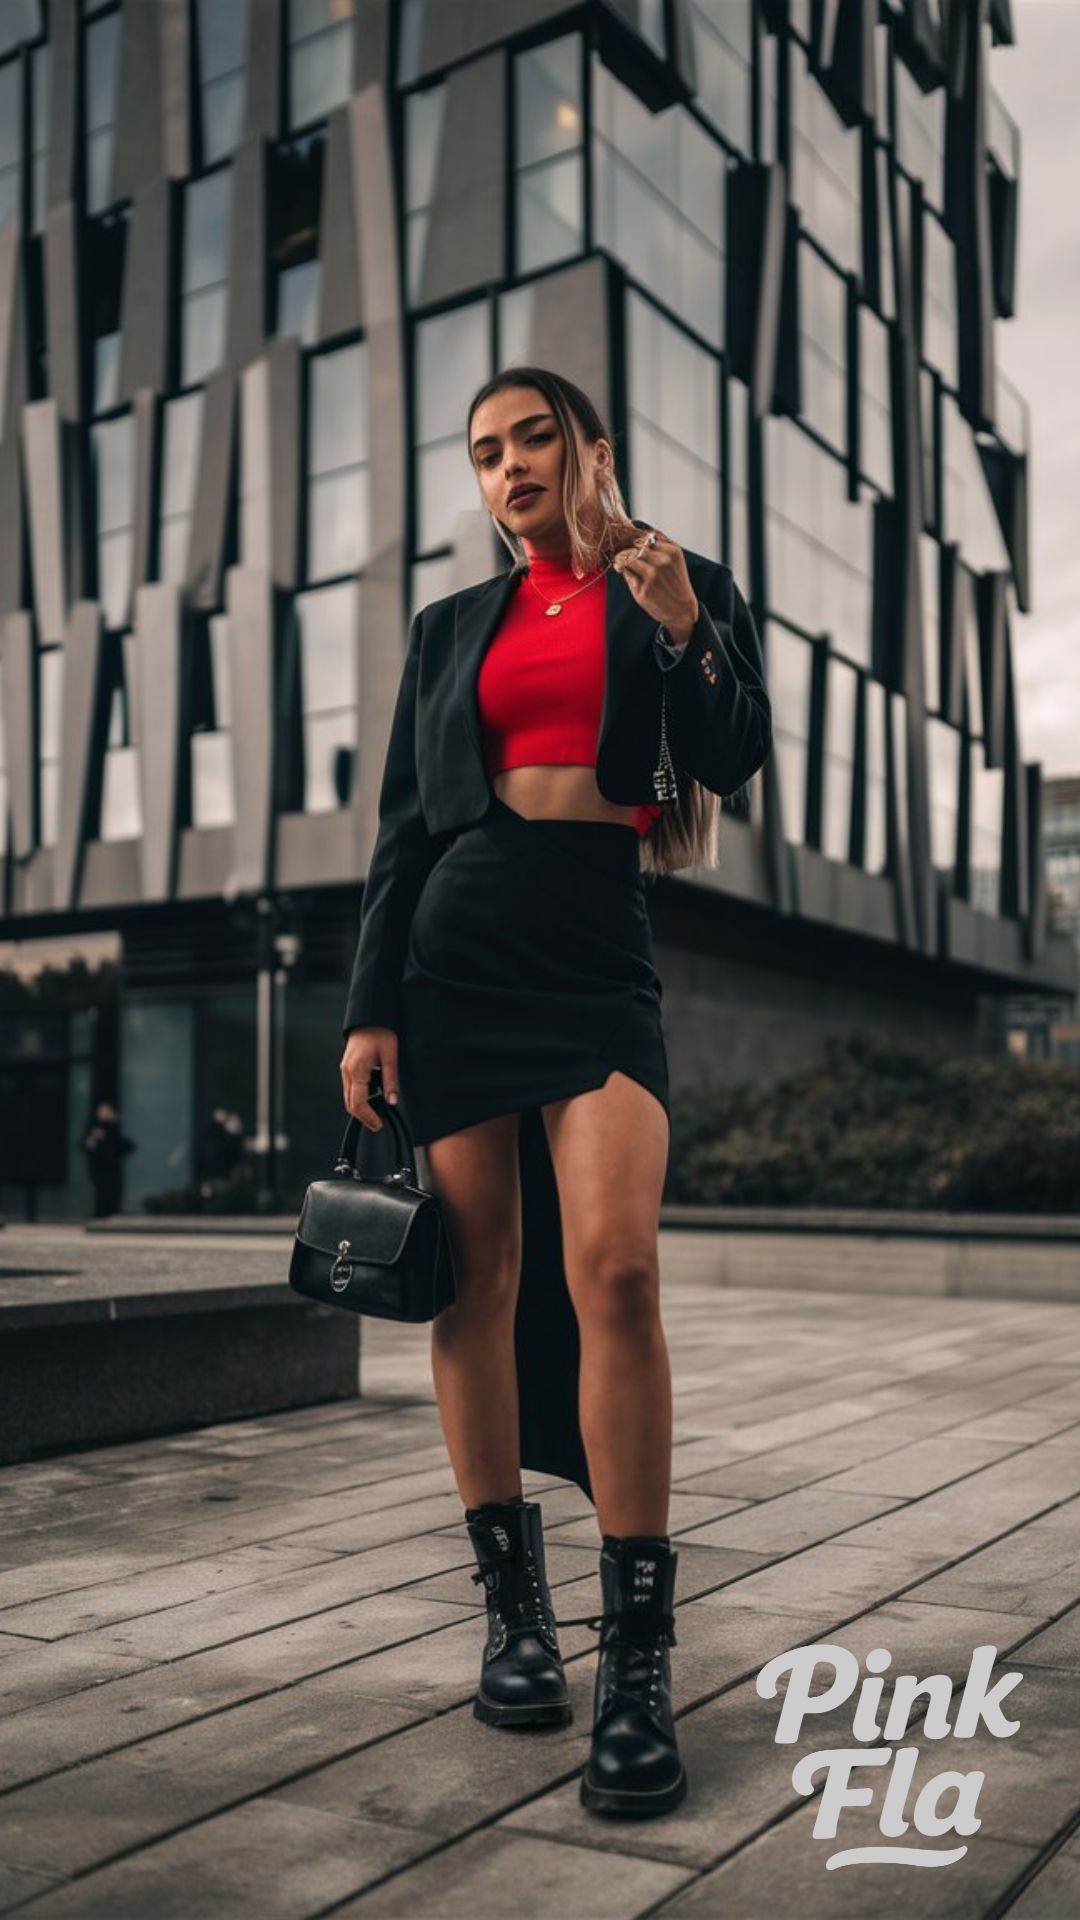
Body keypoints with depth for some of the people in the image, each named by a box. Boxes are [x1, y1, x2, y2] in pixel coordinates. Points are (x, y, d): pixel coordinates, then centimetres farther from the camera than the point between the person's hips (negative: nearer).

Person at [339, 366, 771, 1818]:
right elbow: (404, 827, 12)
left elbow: (735, 758, 4)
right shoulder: (452, 627, 16)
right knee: (480, 1274, 0)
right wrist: (371, 1008, 4)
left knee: (613, 1268, -18)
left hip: (601, 956, -2)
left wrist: (682, 632, -12)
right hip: (456, 949, 3)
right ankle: (514, 1605, 13)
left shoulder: (686, 585, 13)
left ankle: (639, 1668, -13)